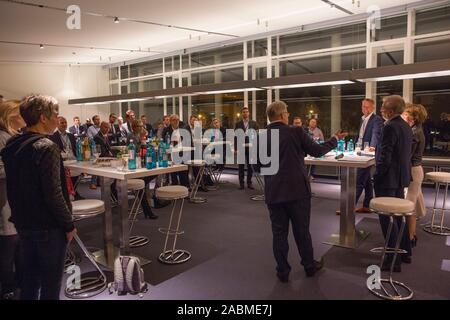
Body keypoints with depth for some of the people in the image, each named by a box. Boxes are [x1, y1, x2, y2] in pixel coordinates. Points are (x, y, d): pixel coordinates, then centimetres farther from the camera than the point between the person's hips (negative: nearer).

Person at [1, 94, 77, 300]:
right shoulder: (46, 148, -21)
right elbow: (54, 194, -24)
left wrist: (19, 214, 22)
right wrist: (69, 224, -14)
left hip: (23, 222, 8)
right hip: (48, 226, -8)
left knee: (29, 278, 21)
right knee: (50, 283, 7)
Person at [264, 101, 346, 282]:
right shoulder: (296, 132, -9)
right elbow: (317, 151, -1)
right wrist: (335, 139, 14)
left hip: (274, 193, 2)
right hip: (297, 190, -1)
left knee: (279, 233, 10)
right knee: (302, 231, 14)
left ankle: (283, 271, 19)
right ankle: (309, 266, 31)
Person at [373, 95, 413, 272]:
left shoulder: (390, 127, -19)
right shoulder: (406, 126, 10)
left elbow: (384, 158, -22)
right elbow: (404, 153, 16)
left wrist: (376, 178, -12)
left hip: (388, 179, -9)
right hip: (401, 178, 9)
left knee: (387, 218, -1)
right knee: (398, 216, 19)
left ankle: (394, 259, 6)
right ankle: (405, 252, 31)